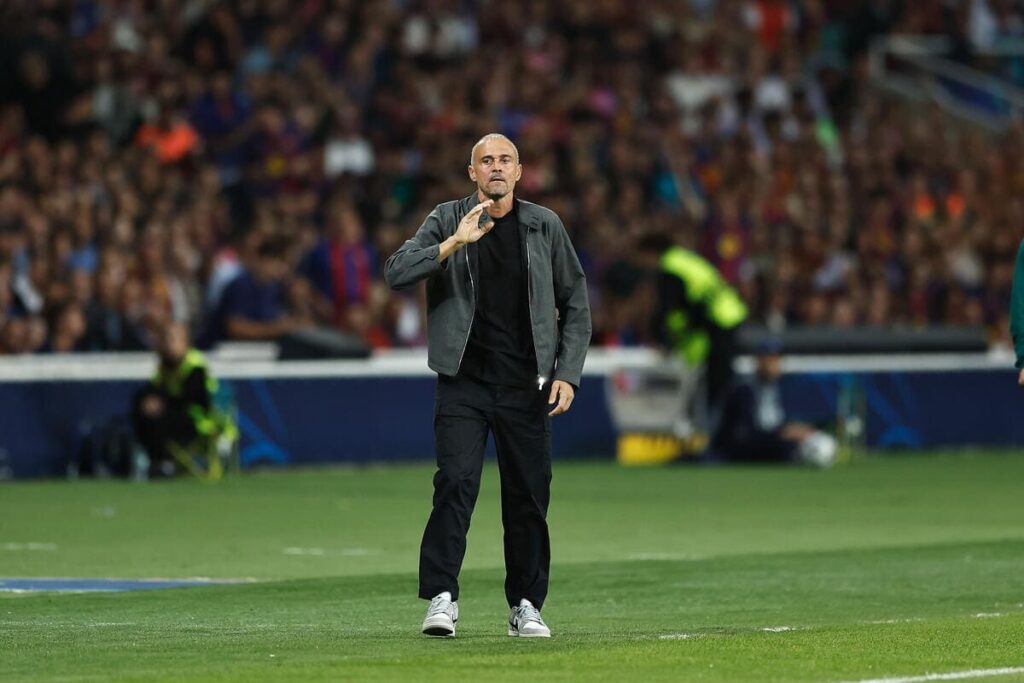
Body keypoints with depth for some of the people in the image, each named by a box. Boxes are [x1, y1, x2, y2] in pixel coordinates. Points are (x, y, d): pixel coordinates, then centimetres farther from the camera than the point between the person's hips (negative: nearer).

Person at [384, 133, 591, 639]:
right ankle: (442, 599, -16)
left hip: (527, 385, 2)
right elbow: (396, 273, -9)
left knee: (528, 496, 3)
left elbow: (575, 303, 11)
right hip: (464, 383, -2)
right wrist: (453, 244, -21)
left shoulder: (545, 226, 7)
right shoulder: (447, 220, 3)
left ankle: (526, 606, 15)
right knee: (456, 482, -16)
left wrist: (567, 372, 1)